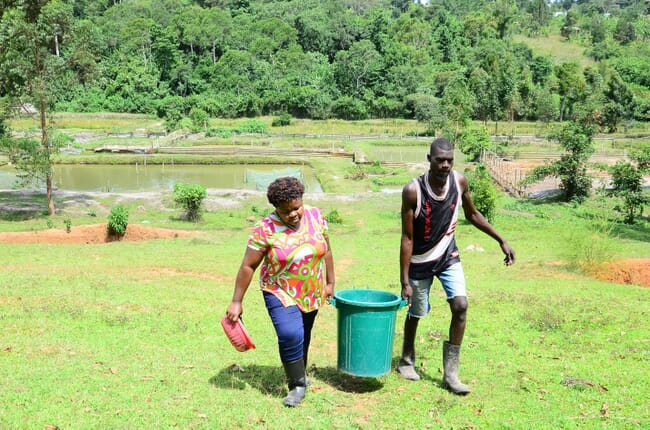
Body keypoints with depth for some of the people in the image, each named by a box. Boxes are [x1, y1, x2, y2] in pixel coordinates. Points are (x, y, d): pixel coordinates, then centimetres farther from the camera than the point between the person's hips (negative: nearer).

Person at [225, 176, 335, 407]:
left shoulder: (316, 216, -7)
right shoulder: (265, 228, -20)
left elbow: (326, 251, 5)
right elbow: (248, 266, -15)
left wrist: (330, 283, 8)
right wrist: (236, 302, -14)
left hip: (311, 293, 4)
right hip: (281, 293, -4)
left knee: (303, 336, 15)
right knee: (290, 335, -20)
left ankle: (300, 374, 39)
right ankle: (298, 384, -2)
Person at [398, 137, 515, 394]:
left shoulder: (459, 181, -13)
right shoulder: (413, 191, -25)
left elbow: (472, 214, 7)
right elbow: (407, 237, -20)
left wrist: (501, 240, 4)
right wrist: (404, 281, -20)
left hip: (448, 257, 3)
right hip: (420, 261, -3)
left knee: (460, 306, -12)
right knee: (416, 313, 11)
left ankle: (450, 373, 0)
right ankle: (406, 360, 39)